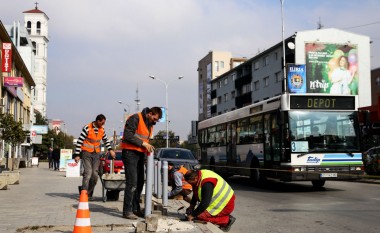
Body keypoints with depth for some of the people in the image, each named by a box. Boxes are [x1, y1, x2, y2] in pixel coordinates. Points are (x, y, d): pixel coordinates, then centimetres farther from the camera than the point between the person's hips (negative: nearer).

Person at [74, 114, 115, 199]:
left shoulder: (102, 129, 5)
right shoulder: (87, 128, -13)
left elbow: (106, 140, 20)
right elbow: (79, 141, -12)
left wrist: (110, 150, 8)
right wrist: (77, 155, -14)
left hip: (96, 154, 6)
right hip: (87, 153, -6)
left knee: (95, 175, 3)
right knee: (88, 173, -16)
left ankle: (89, 194, 14)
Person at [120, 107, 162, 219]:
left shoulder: (149, 124, 15)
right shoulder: (135, 118, -13)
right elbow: (127, 135, -21)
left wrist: (148, 147, 4)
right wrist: (143, 143, -20)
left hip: (140, 154, 9)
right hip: (130, 152, -9)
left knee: (140, 182, 12)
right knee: (132, 182, -11)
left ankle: (135, 208, 22)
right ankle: (127, 211, -6)